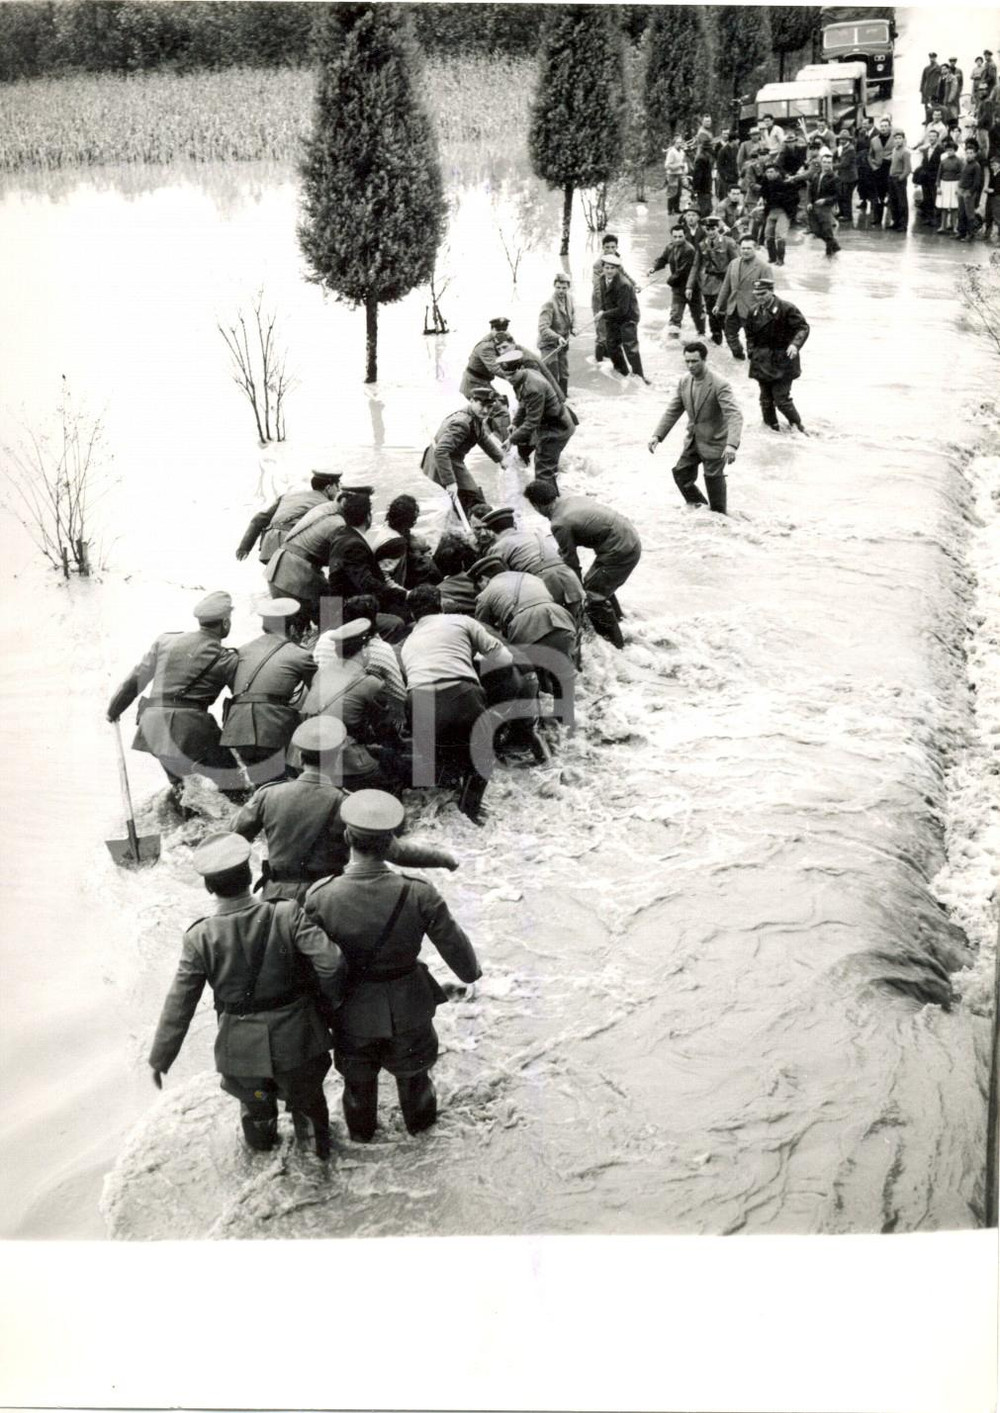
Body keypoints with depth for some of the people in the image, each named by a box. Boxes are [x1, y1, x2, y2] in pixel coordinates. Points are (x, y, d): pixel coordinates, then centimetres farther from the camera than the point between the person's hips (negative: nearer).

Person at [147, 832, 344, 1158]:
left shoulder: (200, 938, -17)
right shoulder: (287, 917, -20)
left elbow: (179, 1005, -11)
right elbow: (331, 962, -25)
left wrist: (160, 1058, 2)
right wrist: (328, 1002, -4)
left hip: (242, 1049, 1)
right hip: (296, 1041, -1)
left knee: (253, 1099, 32)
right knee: (306, 1096, 29)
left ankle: (262, 1143, 59)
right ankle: (315, 1142, 54)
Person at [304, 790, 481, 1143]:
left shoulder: (320, 898, -28)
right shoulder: (419, 895, -29)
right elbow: (454, 945, -15)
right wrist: (471, 972, 7)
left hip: (352, 1010, 0)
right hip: (408, 1008, 0)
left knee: (358, 1078, 30)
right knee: (412, 1069, 31)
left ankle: (361, 1130, 55)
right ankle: (418, 1119, 57)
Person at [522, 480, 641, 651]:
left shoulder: (559, 524, -18)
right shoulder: (571, 499, 7)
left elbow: (571, 561, -10)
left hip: (620, 552, -9)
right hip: (632, 538, 9)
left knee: (593, 597, -2)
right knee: (598, 584, 25)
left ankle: (614, 643, 7)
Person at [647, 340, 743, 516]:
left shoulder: (719, 384, -24)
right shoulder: (684, 381, -3)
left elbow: (734, 415, -32)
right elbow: (672, 411, 5)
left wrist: (732, 445, -46)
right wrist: (657, 435, -7)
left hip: (714, 442, -7)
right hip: (693, 441, 7)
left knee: (713, 480, 2)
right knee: (681, 474, 9)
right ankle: (699, 508, 32)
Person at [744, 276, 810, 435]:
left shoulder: (786, 308, -10)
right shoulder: (754, 311, 6)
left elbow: (803, 327, -9)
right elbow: (750, 335, 17)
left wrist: (795, 344, -26)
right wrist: (751, 353, 4)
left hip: (782, 362, -5)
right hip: (762, 362, 5)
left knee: (781, 399, -8)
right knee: (766, 399, 9)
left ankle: (798, 425, 11)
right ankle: (771, 425, 26)